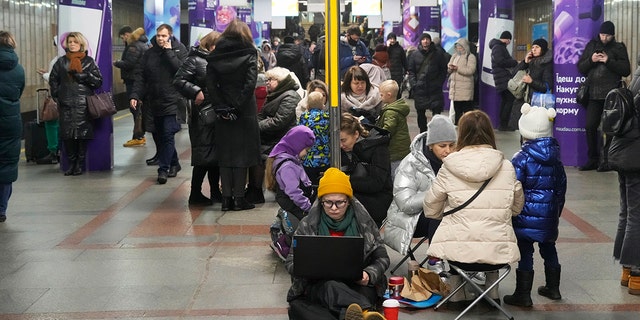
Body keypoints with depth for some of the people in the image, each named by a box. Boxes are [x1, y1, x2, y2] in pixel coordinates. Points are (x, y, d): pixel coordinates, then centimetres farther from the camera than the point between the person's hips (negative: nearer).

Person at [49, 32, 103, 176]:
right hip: (66, 105, 2)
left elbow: (98, 82, 1)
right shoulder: (61, 62, 13)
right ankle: (71, 163, 8)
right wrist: (57, 96, 10)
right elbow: (53, 80, 20)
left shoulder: (89, 61, 7)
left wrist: (82, 75, -10)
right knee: (67, 135, -3)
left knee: (82, 134, -5)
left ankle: (80, 164, 6)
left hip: (84, 104, -2)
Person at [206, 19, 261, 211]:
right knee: (242, 153, 4)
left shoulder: (215, 57, 3)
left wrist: (222, 107, -5)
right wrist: (237, 106, -12)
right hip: (245, 113, -2)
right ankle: (238, 198, 3)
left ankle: (226, 198, 8)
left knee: (225, 154, 9)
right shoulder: (249, 54, -4)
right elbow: (250, 84, -15)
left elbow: (211, 85, -5)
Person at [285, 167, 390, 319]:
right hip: (320, 287, -1)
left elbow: (382, 258, 11)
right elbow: (291, 262, 8)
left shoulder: (364, 223, 8)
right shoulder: (308, 225, 8)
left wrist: (368, 275, -11)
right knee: (332, 287, -39)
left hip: (358, 285, 2)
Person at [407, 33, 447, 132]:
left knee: (437, 113, -9)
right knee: (420, 114, 9)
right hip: (420, 89, 2)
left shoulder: (438, 54, 4)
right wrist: (413, 84, -5)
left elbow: (443, 71, 7)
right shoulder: (415, 55, 6)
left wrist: (439, 83, -5)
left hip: (435, 90, -2)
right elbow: (411, 71, 7)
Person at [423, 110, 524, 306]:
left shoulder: (449, 169, -4)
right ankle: (493, 293, 31)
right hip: (498, 251, 2)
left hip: (457, 251, -1)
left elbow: (430, 210, 6)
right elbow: (517, 208, 13)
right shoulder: (506, 167, 0)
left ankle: (456, 295, 27)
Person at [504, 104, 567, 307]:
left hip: (527, 215, -6)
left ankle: (523, 294, 3)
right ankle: (553, 288, 33)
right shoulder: (554, 157, 5)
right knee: (548, 248, 20)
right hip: (550, 214, 6)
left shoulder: (522, 158, -14)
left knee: (525, 253, -1)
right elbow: (561, 185, 14)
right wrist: (557, 209, 25)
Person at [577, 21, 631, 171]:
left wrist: (609, 61, -13)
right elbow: (580, 67, 10)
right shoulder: (591, 45, 13)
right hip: (594, 94, 3)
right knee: (590, 126, 1)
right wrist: (591, 60, -9)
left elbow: (626, 70, -3)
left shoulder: (619, 48, 5)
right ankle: (592, 160, 12)